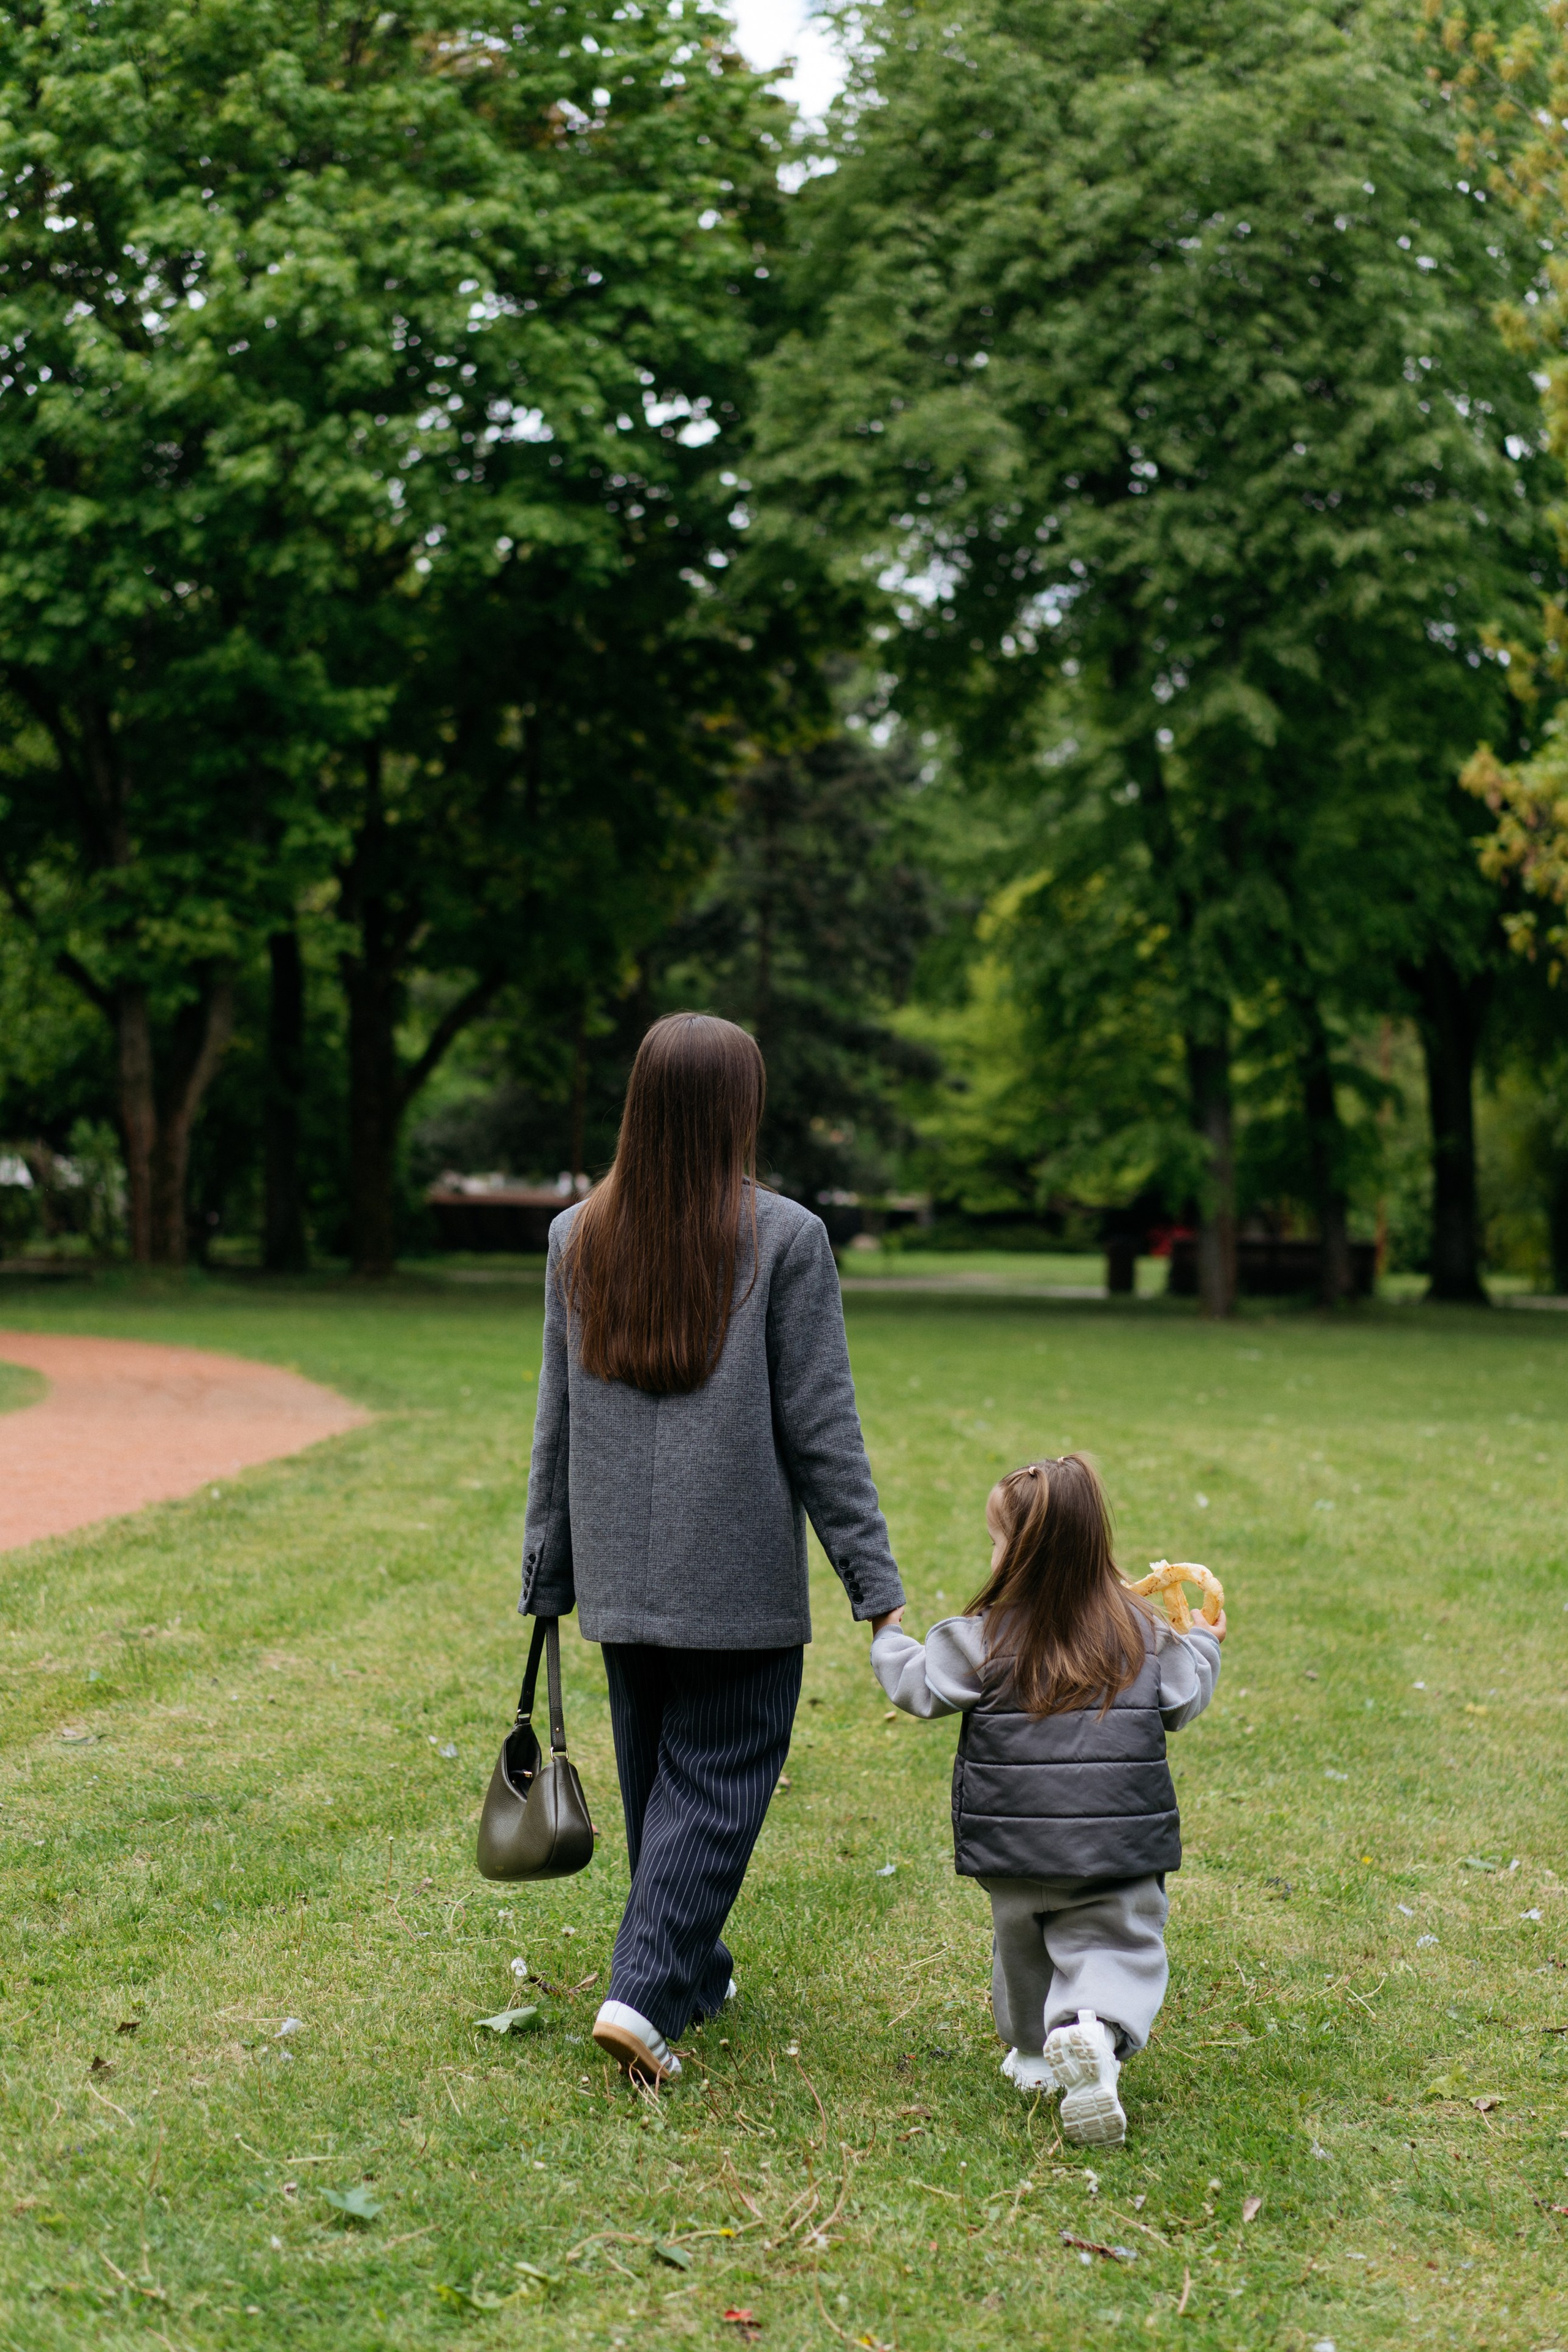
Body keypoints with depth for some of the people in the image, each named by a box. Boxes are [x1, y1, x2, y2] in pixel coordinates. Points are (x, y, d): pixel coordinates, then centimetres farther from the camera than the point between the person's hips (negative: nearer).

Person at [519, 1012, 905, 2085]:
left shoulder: (579, 1237, 4)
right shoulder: (784, 1238, -9)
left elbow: (556, 1423, 9)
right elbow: (821, 1429, -8)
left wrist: (548, 1574, 17)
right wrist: (876, 1583, -3)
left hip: (620, 1576, 5)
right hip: (742, 1581, -5)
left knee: (657, 1776, 17)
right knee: (718, 1782, 2)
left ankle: (693, 1970, 29)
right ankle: (646, 1990, -9)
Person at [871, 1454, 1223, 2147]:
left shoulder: (985, 1639, -8)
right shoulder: (1144, 1634, -1)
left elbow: (920, 1686, 1)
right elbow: (1181, 1703, 10)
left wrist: (889, 1638, 21)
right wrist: (1203, 1646, 29)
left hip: (1015, 1844, 0)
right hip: (1117, 1850, 0)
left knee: (1022, 1943, 21)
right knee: (1116, 1947, 2)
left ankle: (1035, 2054, 31)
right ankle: (1095, 2029, -25)